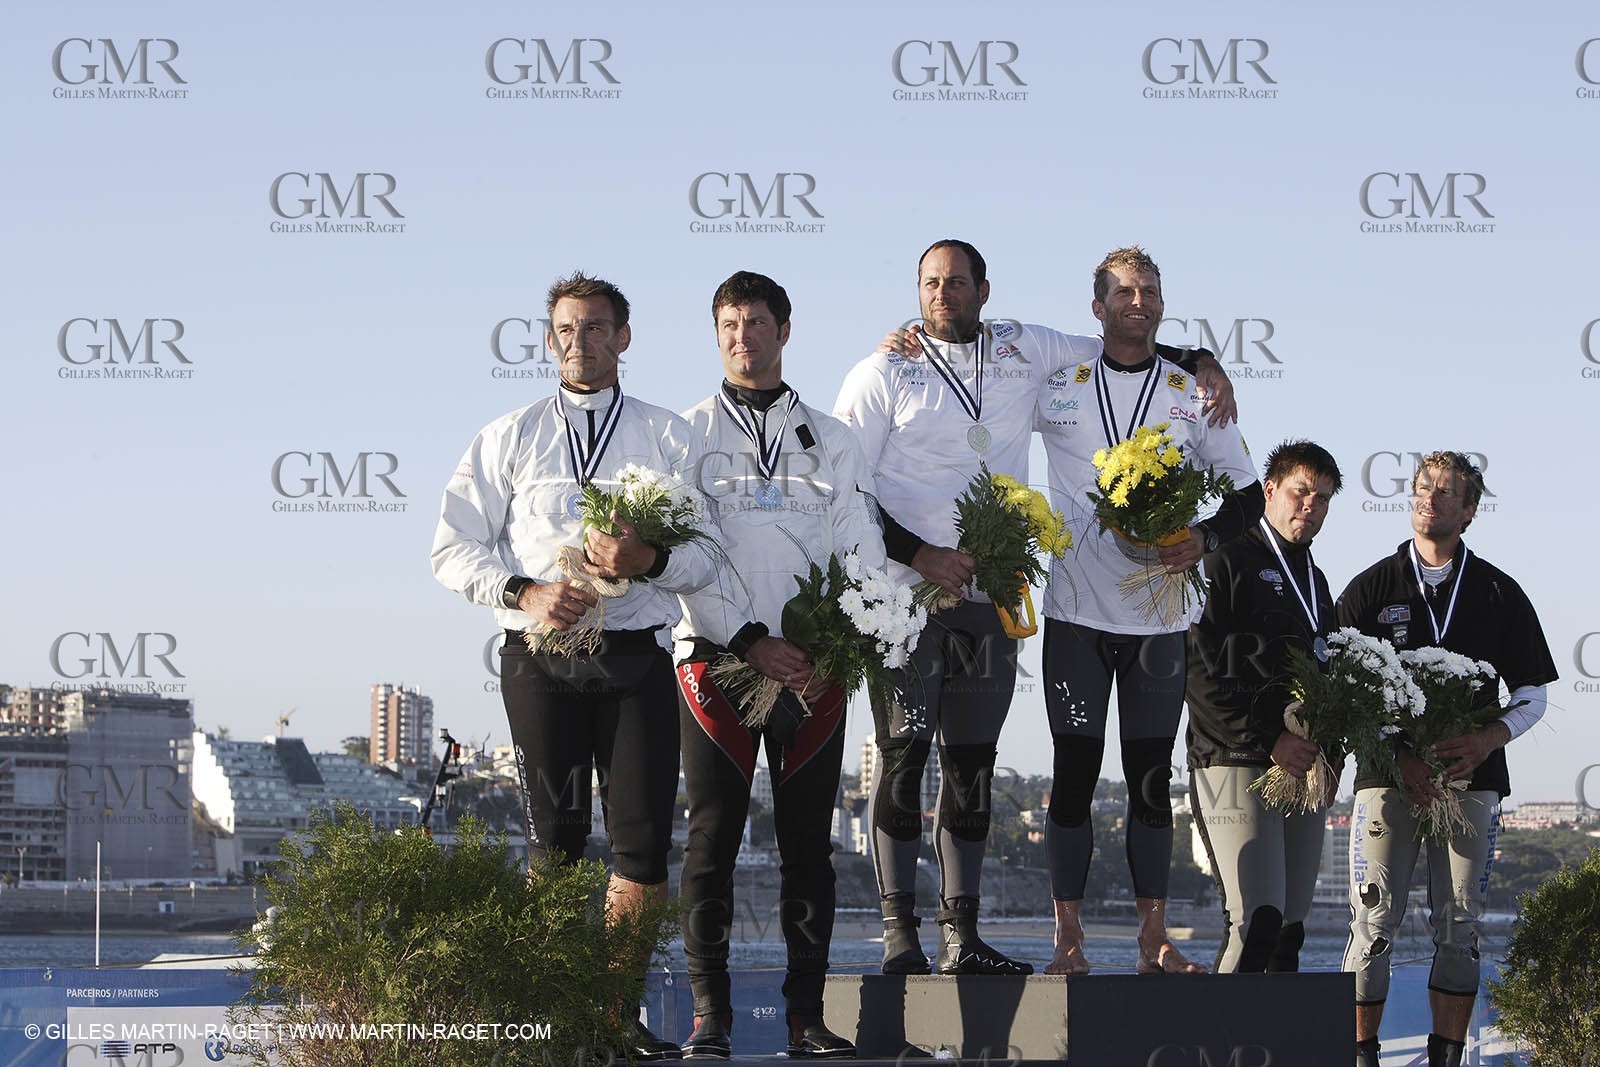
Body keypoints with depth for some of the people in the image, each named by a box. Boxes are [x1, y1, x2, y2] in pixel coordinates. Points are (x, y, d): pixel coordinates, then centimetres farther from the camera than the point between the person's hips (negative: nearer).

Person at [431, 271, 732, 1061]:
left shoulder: (667, 438, 12)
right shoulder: (510, 438, 12)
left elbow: (707, 557, 6)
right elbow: (453, 549, 7)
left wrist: (651, 559, -16)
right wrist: (524, 593, -9)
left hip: (637, 656, 0)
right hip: (541, 658, 0)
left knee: (644, 840, -4)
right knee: (554, 841, 2)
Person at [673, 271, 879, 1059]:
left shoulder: (831, 440, 14)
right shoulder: (689, 434, 7)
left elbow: (864, 555, 7)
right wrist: (749, 640, -15)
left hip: (815, 670, 2)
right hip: (716, 660, -2)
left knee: (809, 841, 2)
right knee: (712, 838, -3)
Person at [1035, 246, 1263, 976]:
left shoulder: (1194, 393, 6)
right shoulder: (1058, 386, 3)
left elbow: (1247, 492, 9)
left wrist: (1205, 539, -9)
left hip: (1159, 614, 1)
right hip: (1076, 611, -1)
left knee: (1151, 777, 5)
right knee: (1075, 771, -1)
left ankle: (1154, 940, 11)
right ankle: (1067, 940, 4)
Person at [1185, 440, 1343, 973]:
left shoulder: (1314, 581, 24)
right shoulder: (1227, 561, 0)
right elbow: (1200, 671, -10)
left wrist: (1331, 753, 8)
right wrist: (1268, 739, -15)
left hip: (1306, 770, 8)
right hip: (1237, 767, -8)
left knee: (1291, 926, 3)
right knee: (1256, 919, -18)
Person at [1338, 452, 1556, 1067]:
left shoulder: (1499, 595, 10)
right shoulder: (1370, 589, 7)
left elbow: (1532, 694, 11)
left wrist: (1488, 739, -9)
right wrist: (1397, 755, -11)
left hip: (1471, 778, 1)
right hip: (1387, 777, -1)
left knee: (1460, 928, 1)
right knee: (1374, 923, -6)